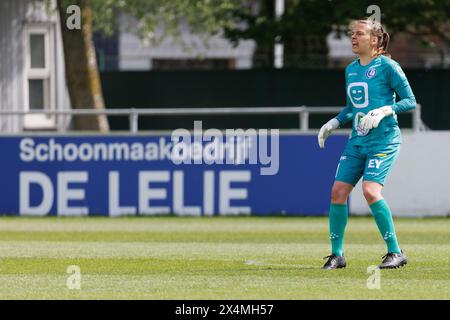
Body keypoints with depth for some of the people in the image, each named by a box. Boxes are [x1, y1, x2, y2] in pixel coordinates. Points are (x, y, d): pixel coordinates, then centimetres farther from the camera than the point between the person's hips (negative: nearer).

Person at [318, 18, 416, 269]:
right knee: (338, 190, -2)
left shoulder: (387, 66, -7)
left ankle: (396, 252, -12)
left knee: (371, 190, -22)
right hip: (357, 141, 7)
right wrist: (334, 123, 10)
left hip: (383, 140, -7)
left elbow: (410, 101, -7)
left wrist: (385, 110, -21)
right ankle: (337, 254, 9)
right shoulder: (351, 70, 14)